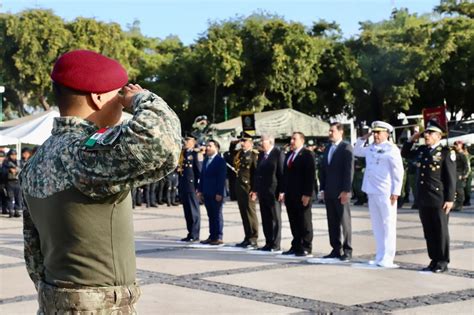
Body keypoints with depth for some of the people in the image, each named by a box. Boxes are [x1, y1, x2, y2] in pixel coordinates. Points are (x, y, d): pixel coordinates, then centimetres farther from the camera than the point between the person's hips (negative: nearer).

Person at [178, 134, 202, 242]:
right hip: (183, 187, 8)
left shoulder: (195, 154, -7)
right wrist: (178, 169, 6)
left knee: (194, 211, -2)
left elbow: (200, 170, -11)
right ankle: (190, 233, 17)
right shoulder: (183, 154, 16)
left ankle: (195, 235, 1)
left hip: (192, 186, -8)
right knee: (187, 212, 11)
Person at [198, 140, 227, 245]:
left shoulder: (220, 161, -8)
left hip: (216, 193, -7)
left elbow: (222, 178, -12)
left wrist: (219, 193, -17)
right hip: (207, 193, 7)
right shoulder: (206, 160, 15)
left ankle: (219, 237, 4)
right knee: (210, 215, 9)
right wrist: (200, 190, 10)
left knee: (217, 215, -1)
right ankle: (212, 236, 14)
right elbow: (202, 176, 16)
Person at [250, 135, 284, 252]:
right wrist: (255, 189, 11)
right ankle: (268, 243, 14)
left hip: (273, 192, -7)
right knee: (265, 219, 8)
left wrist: (281, 191, -15)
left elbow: (282, 173, -11)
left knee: (275, 218, 0)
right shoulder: (261, 155, 14)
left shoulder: (278, 154, -7)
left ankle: (275, 245, 4)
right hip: (262, 191, 7)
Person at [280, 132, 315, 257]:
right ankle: (296, 246, 13)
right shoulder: (288, 155, 16)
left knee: (304, 222, 1)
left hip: (302, 195, -7)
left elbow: (310, 176, -13)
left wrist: (307, 194, -18)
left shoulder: (306, 155, -7)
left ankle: (306, 247, 6)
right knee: (293, 222, 8)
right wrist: (283, 191, 11)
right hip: (290, 195, 7)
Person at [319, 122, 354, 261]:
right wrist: (323, 189, 11)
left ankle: (347, 251, 4)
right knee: (332, 222, 7)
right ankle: (336, 249, 12)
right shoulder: (328, 149, 16)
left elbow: (349, 170, -13)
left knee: (344, 222, -1)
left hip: (341, 192, -7)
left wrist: (346, 191, -17)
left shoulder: (346, 148, -6)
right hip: (329, 192, 7)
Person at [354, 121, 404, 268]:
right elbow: (357, 152, 30)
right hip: (372, 192, 8)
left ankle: (387, 259, -1)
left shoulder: (391, 149, -9)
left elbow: (398, 172, -12)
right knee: (376, 225, 12)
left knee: (387, 225, -3)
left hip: (386, 193, -8)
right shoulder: (371, 148, 13)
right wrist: (363, 139, 13)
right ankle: (380, 257, 20)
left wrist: (395, 192, -16)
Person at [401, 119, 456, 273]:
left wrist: (449, 199, -13)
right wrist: (412, 140, 11)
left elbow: (451, 178, -9)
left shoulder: (446, 153, -7)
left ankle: (442, 262, 11)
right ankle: (434, 260, 19)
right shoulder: (422, 150, 10)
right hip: (423, 200, 6)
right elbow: (404, 154, 26)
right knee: (429, 232, 10)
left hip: (439, 200, -6)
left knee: (441, 232, 3)